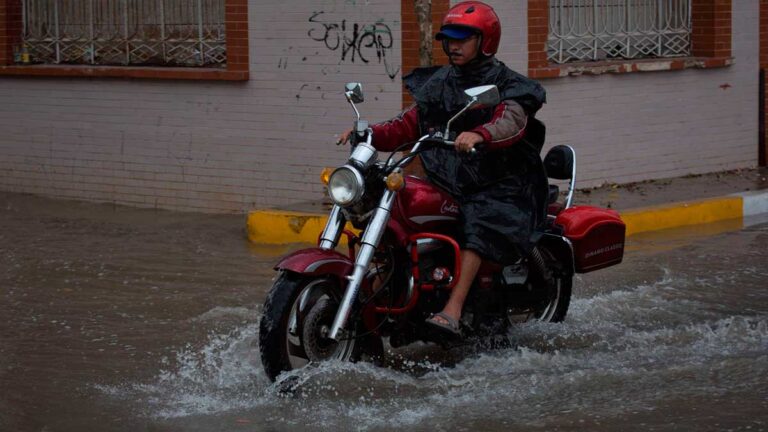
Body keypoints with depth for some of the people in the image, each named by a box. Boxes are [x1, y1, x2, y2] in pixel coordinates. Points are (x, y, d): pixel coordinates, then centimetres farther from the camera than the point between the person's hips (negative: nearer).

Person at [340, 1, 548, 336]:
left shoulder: (506, 85, -2)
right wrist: (371, 134, -4)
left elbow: (512, 120, -23)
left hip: (497, 186, -6)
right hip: (443, 182, 7)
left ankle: (452, 311, -43)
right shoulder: (436, 85, 18)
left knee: (479, 226, -33)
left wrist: (480, 135, -45)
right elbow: (409, 125, 15)